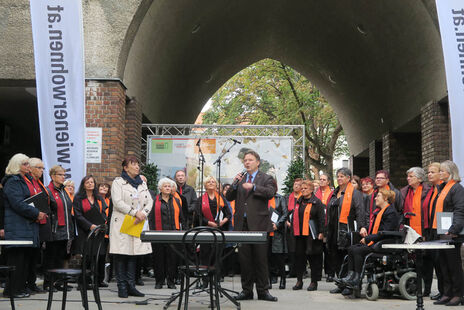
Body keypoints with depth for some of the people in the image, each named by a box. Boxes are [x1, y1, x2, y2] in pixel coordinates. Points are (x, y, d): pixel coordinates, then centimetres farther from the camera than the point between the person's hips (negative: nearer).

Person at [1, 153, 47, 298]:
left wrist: (36, 214, 7)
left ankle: (20, 287, 15)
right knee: (17, 258, -8)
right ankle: (12, 290, -3)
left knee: (24, 257, 10)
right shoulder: (12, 181, -10)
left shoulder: (22, 181, 21)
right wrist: (36, 213, -14)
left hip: (26, 225, 10)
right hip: (17, 227, -10)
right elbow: (18, 204, -19)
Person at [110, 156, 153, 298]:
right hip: (122, 224, -5)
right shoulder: (118, 182, -1)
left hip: (138, 224, 5)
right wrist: (135, 212, -16)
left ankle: (131, 286, 11)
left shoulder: (142, 183, 17)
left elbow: (150, 201, 10)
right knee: (121, 255, -5)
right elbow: (117, 202, -12)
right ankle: (122, 287, 1)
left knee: (133, 254, 6)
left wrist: (143, 214, -9)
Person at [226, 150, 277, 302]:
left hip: (258, 224, -4)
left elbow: (270, 192, -14)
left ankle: (263, 290, 8)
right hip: (242, 224, 4)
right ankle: (246, 290, 14)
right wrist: (235, 184, -6)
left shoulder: (266, 178, 4)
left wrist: (253, 187, -23)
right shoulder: (240, 179, 16)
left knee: (261, 259, 0)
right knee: (244, 259, 6)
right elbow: (229, 197, 10)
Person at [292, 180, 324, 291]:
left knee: (313, 257, -2)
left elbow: (321, 218, -7)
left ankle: (314, 282, 5)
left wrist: (321, 232, -14)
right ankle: (299, 280, 13)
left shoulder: (317, 202, -3)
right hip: (299, 234, 6)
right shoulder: (299, 202, 15)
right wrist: (294, 230, 17)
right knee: (299, 256, 6)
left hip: (311, 234, -6)